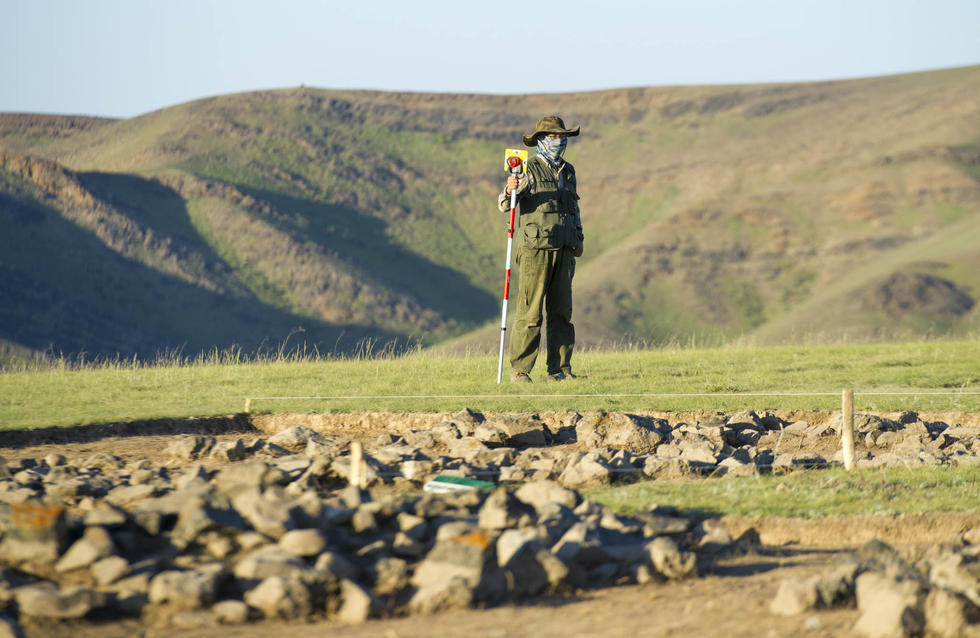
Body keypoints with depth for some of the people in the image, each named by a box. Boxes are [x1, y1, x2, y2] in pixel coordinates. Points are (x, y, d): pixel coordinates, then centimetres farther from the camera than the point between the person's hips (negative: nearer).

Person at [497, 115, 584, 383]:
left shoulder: (568, 171, 18)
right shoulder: (529, 170, -3)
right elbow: (504, 205, -13)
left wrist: (579, 237, 20)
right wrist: (509, 191, -34)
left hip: (564, 251, 6)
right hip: (536, 250, -6)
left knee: (561, 311, 6)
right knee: (530, 312, -8)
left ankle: (559, 368, 10)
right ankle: (519, 370, -6)